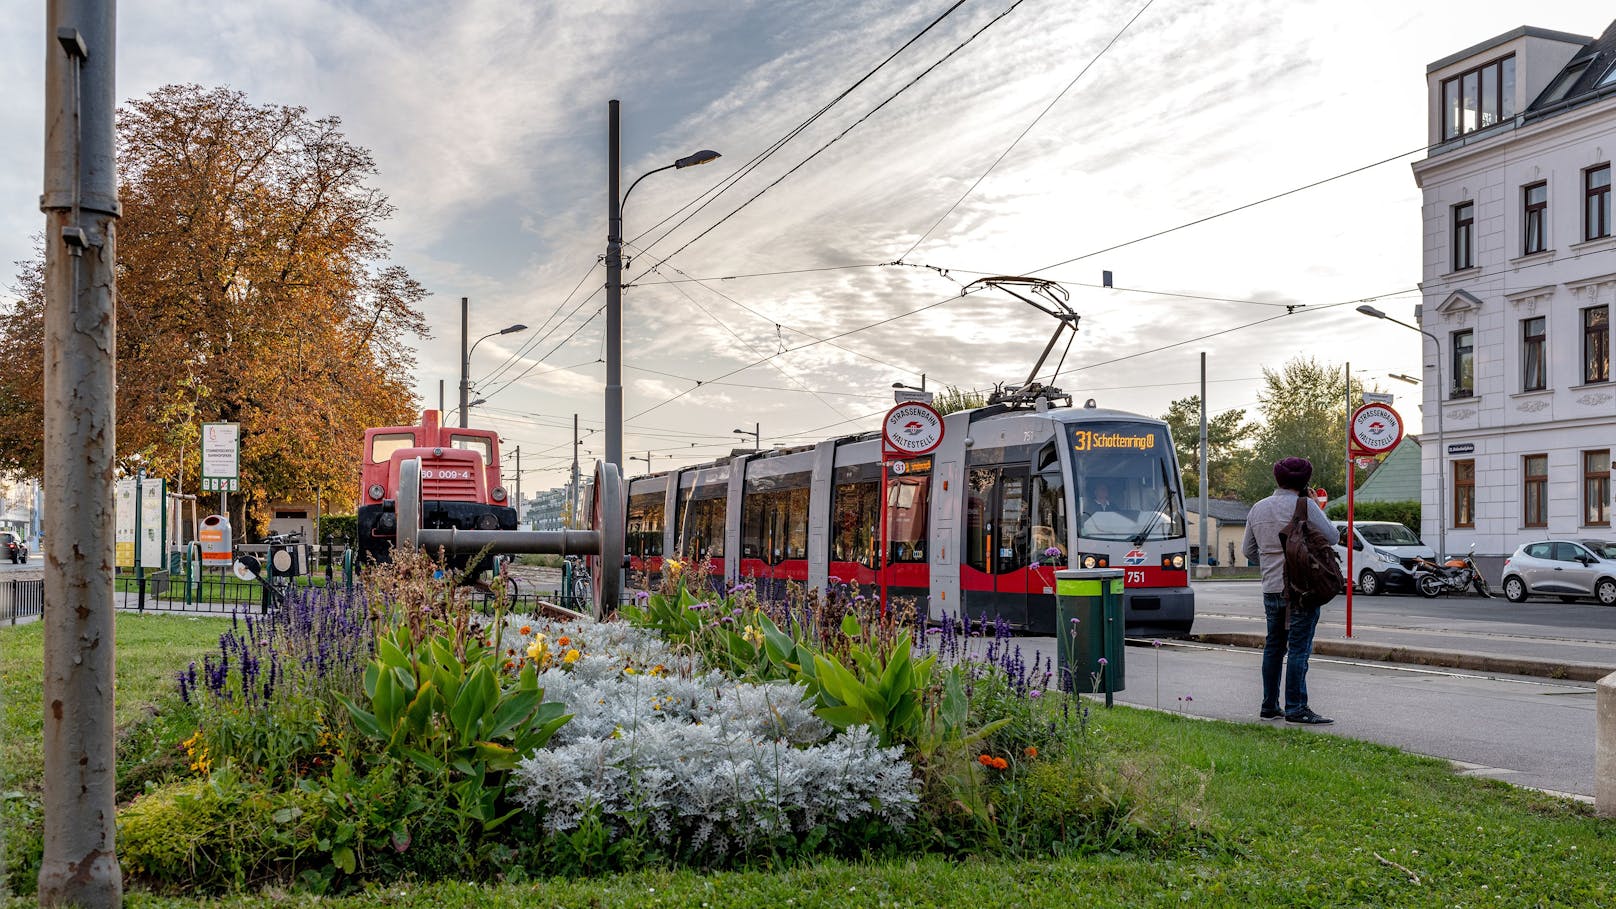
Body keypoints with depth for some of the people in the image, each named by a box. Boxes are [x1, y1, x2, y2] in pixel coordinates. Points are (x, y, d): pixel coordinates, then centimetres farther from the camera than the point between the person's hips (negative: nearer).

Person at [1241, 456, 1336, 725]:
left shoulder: (1258, 509, 10)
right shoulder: (1304, 506, -9)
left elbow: (1248, 550, 16)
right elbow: (1331, 535, -4)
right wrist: (1317, 507, 9)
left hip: (1271, 589, 6)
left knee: (1274, 646, 14)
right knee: (1299, 648, -5)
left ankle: (1269, 706, 18)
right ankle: (1296, 708, -7)